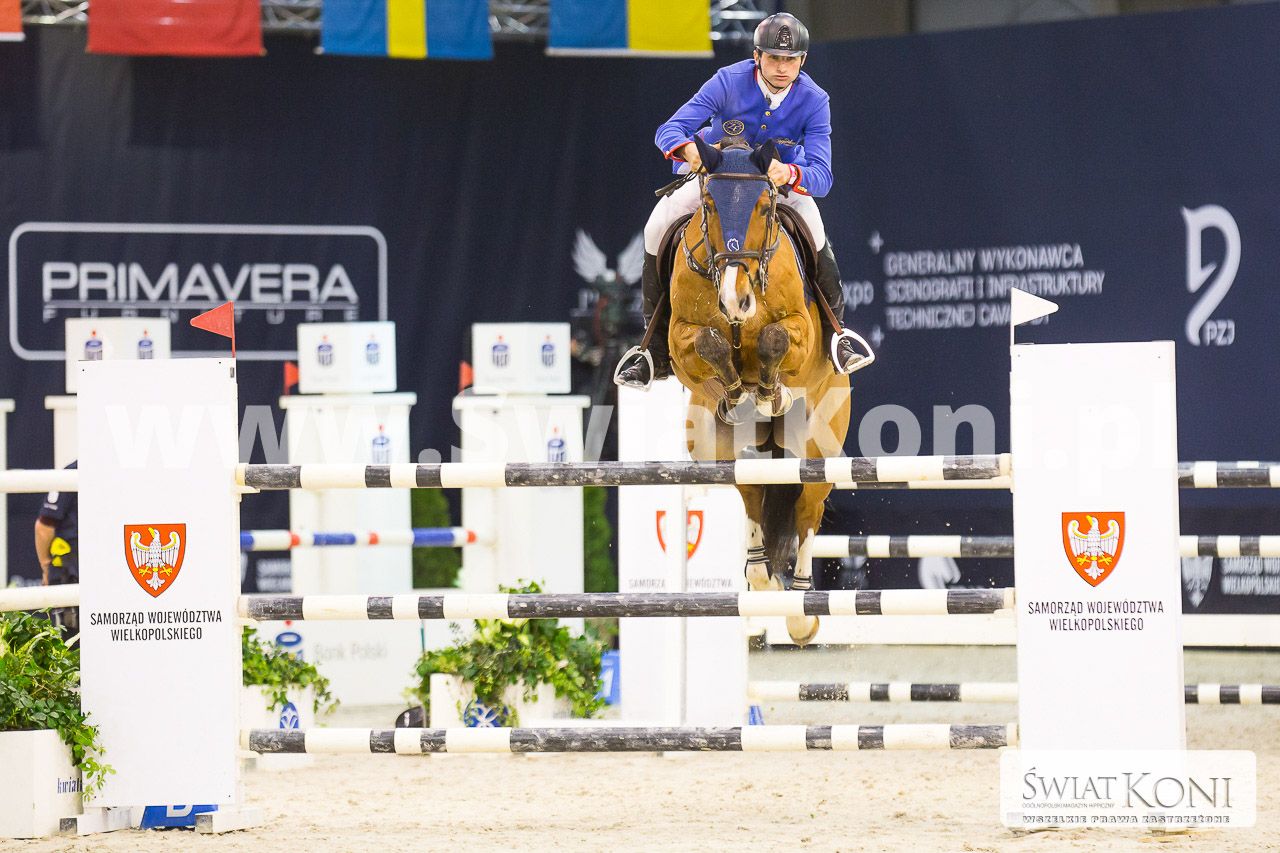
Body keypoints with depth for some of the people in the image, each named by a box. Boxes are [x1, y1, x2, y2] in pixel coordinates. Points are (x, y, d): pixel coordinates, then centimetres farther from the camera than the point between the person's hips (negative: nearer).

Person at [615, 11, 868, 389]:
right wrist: (688, 149, -52)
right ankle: (658, 351, -8)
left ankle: (837, 333, -10)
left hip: (781, 178, 0)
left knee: (815, 230, -31)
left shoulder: (814, 101, -22)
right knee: (657, 230, -21)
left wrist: (790, 174, -53)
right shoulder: (729, 82, -24)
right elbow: (668, 131, -28)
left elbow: (822, 177, -29)